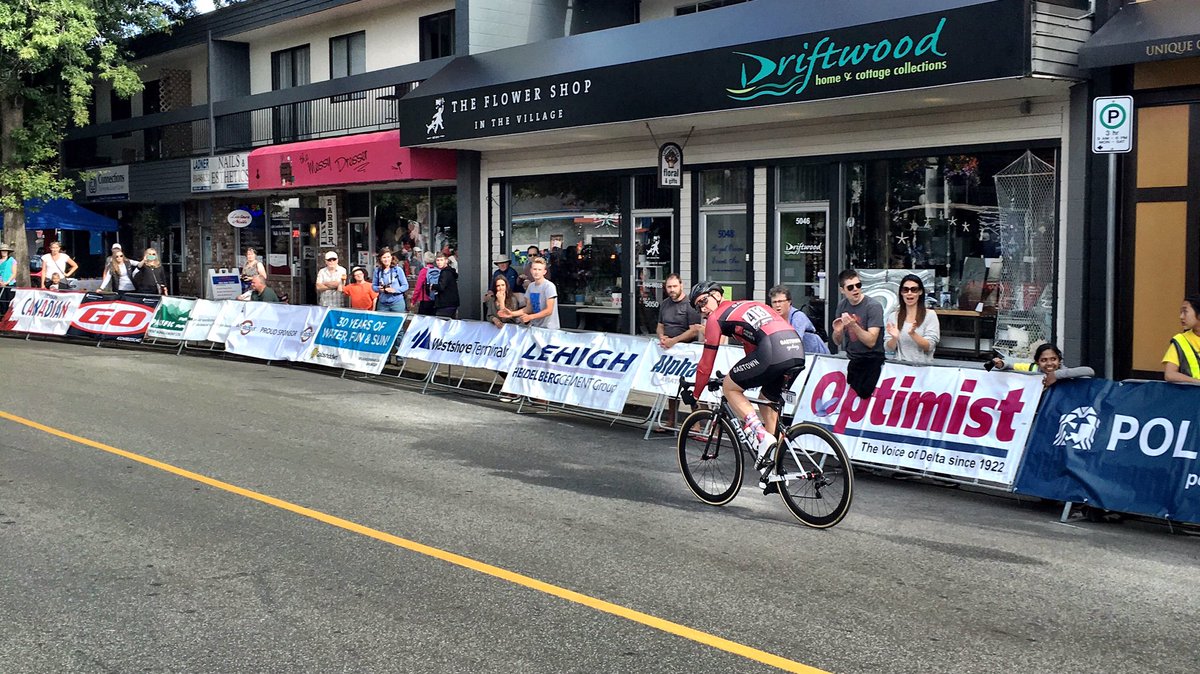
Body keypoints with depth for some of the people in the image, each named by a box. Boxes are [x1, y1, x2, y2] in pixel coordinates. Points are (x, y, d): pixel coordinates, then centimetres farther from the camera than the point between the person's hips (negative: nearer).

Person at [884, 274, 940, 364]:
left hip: (923, 365, -1)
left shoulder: (930, 315, 1)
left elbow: (929, 346, -4)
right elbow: (889, 348, 7)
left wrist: (913, 334, -20)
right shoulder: (893, 316, 8)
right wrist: (894, 338, -13)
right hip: (900, 365, 1)